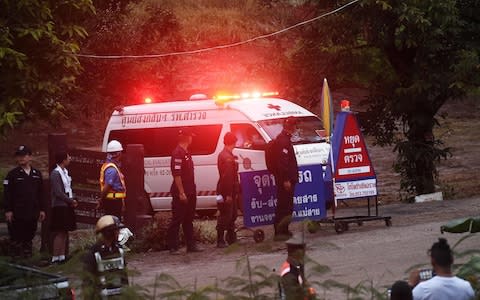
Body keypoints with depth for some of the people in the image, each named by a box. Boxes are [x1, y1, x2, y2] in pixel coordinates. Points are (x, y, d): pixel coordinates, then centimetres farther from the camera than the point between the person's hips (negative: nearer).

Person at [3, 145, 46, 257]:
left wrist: (41, 210, 11)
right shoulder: (13, 174, -2)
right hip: (17, 213, -4)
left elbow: (40, 193, 15)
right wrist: (8, 210, -12)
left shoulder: (37, 174, 11)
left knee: (29, 236, 10)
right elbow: (7, 194, -6)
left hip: (32, 213, 4)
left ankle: (27, 254, 18)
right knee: (16, 236, -1)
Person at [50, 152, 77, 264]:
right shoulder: (55, 173, -15)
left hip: (67, 206, 9)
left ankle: (62, 256, 17)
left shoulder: (65, 172, 11)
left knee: (64, 232, 11)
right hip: (60, 206, -9)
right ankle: (56, 258, -7)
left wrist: (72, 200, 0)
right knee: (59, 233, -9)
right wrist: (71, 201, -11)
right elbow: (58, 192, -19)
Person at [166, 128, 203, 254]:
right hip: (181, 193, -10)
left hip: (189, 192, 10)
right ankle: (172, 247, -1)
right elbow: (176, 175, -21)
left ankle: (191, 245, 19)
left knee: (188, 220, 13)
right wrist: (181, 193, -23)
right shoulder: (178, 153, -16)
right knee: (177, 220, -4)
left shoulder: (186, 153, 15)